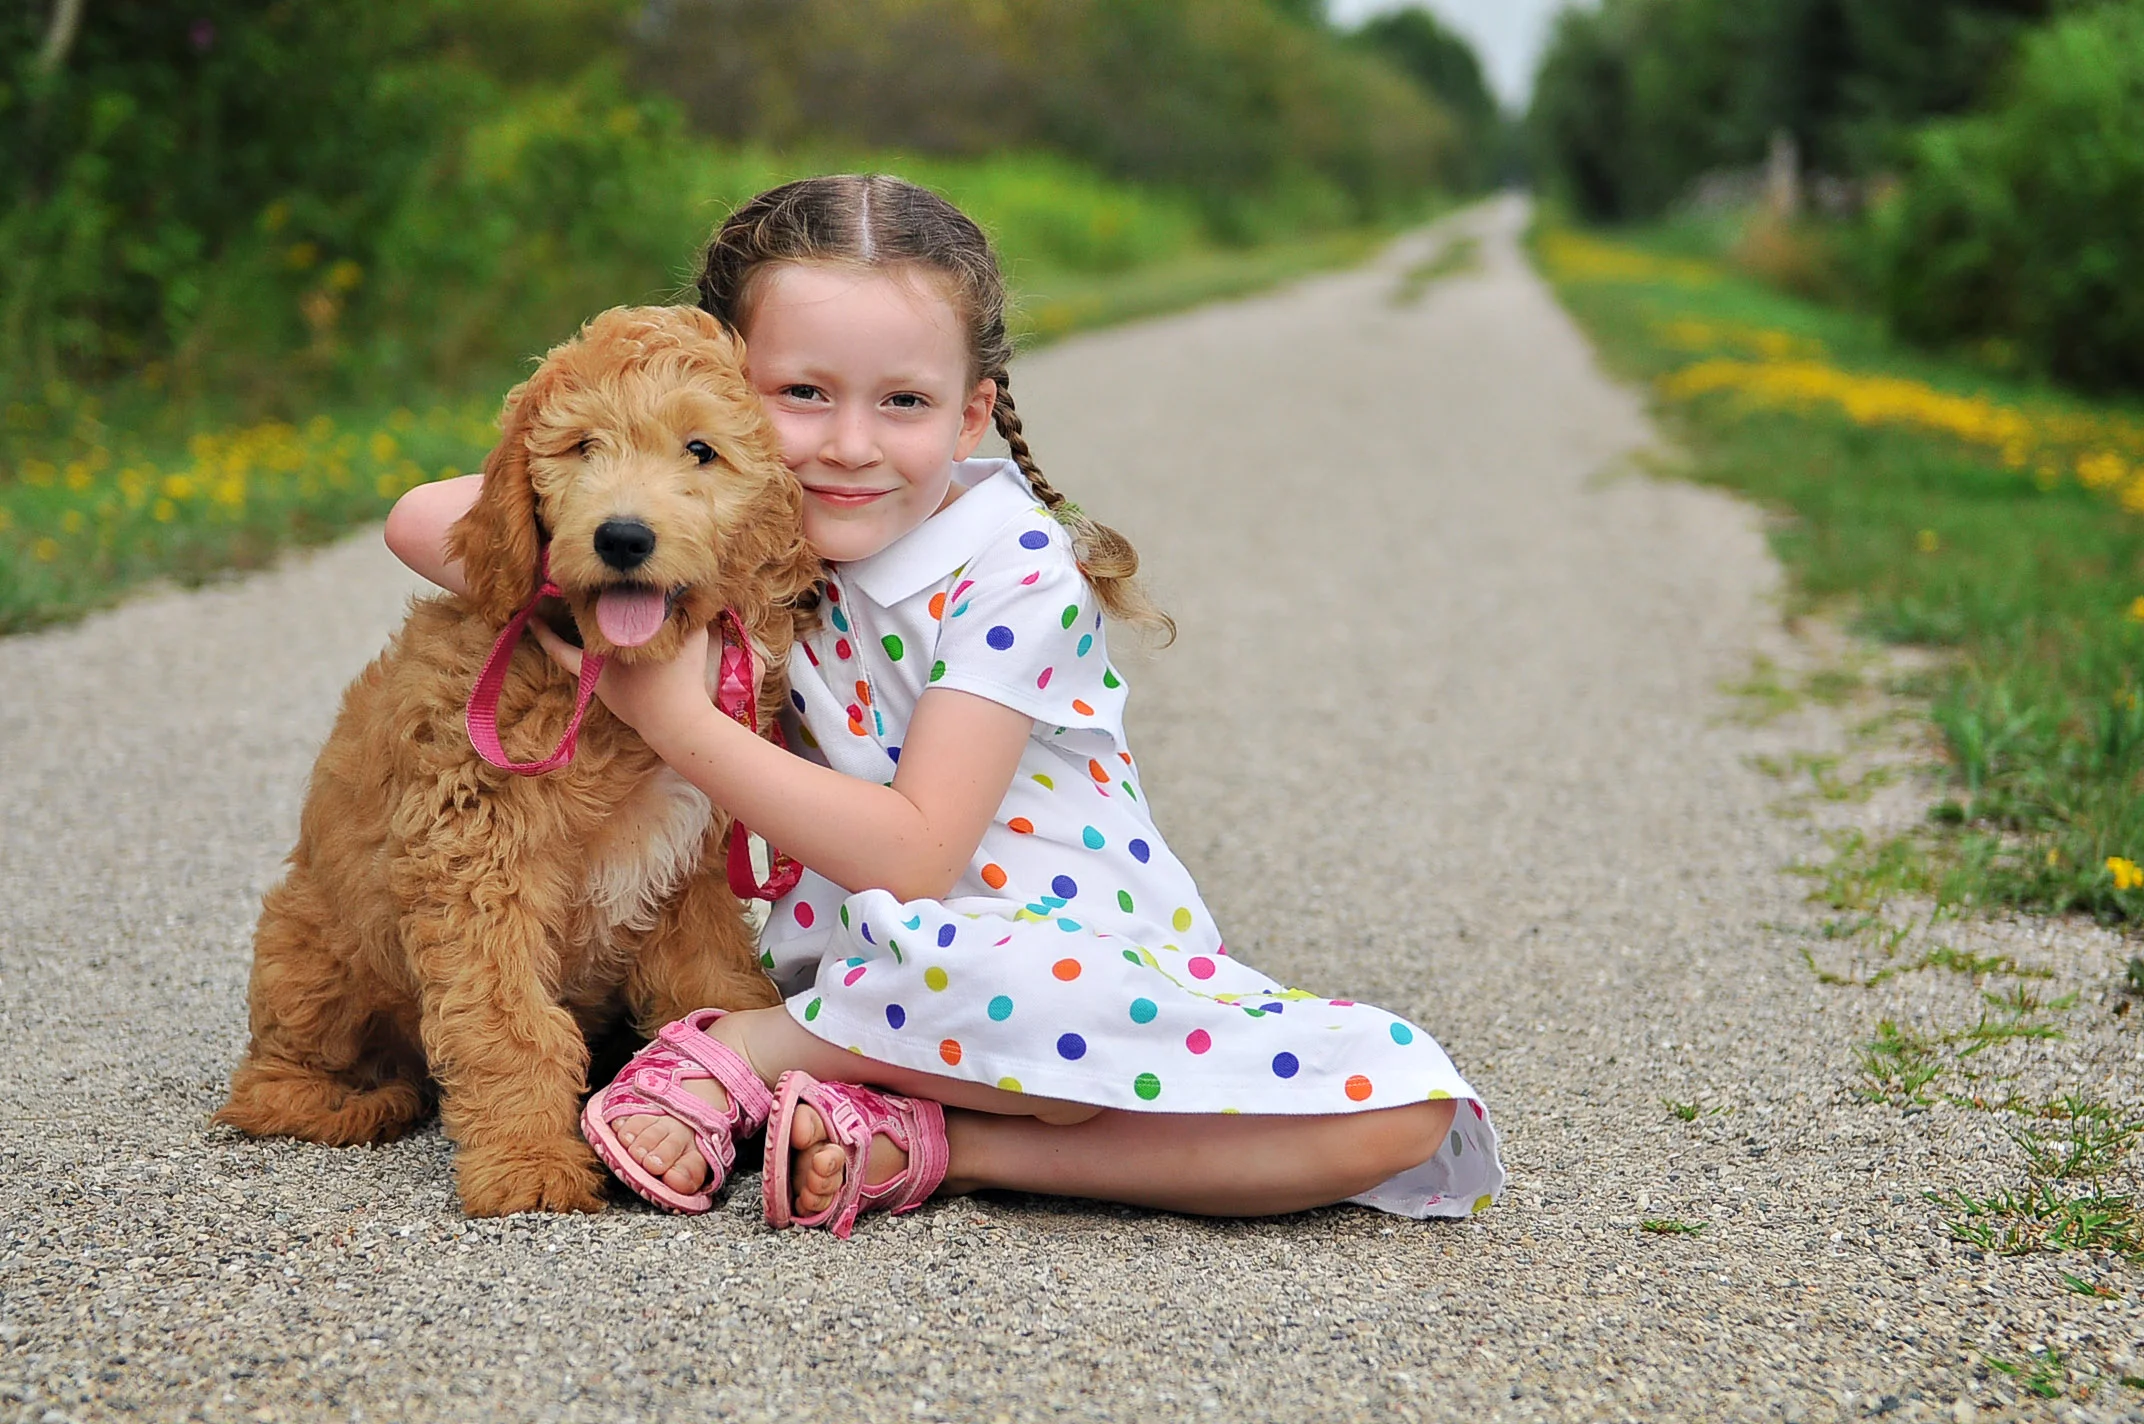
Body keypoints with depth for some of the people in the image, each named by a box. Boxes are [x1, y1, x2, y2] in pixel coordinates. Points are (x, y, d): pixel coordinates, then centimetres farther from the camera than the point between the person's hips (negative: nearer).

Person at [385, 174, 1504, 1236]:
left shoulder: (1012, 573, -12)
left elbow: (914, 856, -18)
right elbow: (424, 519, -4)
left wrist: (674, 717, -22)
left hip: (1076, 954, 2)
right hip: (864, 955, -1)